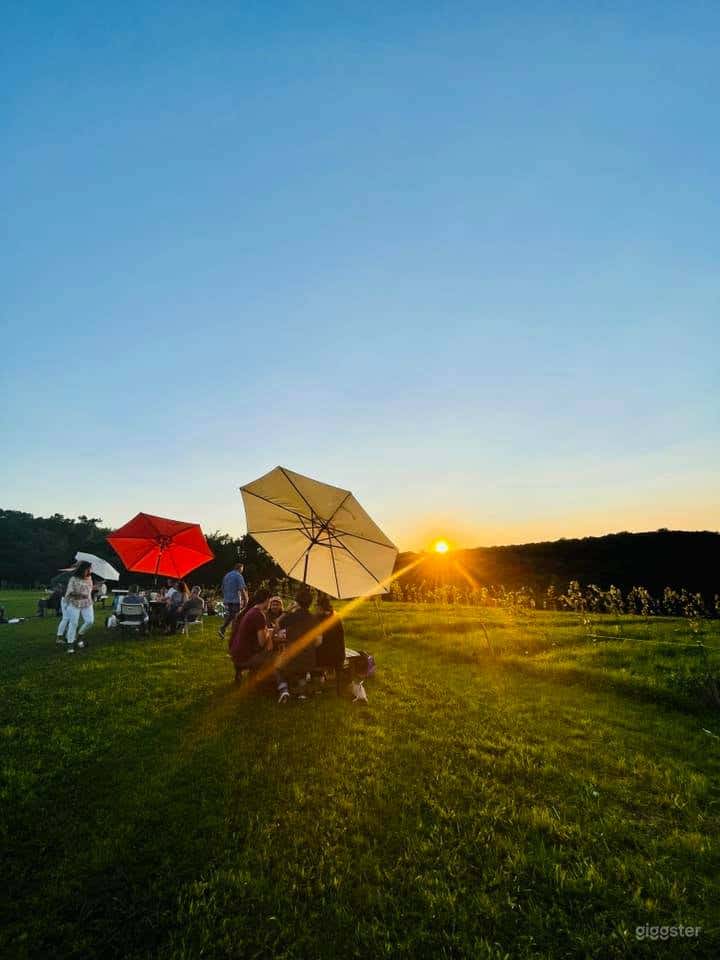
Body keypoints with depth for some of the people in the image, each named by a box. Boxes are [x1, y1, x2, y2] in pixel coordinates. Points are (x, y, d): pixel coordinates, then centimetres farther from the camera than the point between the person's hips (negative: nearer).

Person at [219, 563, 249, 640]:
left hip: (227, 599, 7)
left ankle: (222, 629, -3)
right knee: (235, 617, 2)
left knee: (228, 615, 14)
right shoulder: (239, 576, -10)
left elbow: (223, 588, 20)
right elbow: (242, 589, -16)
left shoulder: (226, 575, 13)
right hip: (235, 599, -7)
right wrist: (246, 600, -12)